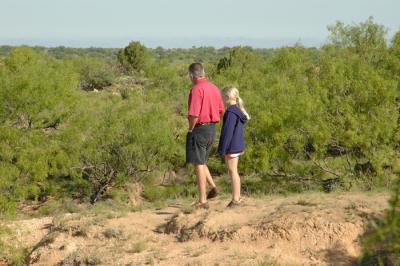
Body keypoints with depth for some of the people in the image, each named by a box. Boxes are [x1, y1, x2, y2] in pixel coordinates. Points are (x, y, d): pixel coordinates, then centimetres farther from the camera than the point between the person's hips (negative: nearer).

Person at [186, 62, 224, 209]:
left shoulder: (196, 89, -17)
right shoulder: (214, 88, 9)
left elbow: (194, 115, -23)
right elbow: (221, 111, 16)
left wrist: (190, 129, -7)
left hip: (199, 128, -8)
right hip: (212, 128, 8)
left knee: (198, 164, -2)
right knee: (201, 162, 22)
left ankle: (202, 201, 0)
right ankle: (213, 187, 10)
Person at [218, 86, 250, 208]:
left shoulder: (231, 112, -18)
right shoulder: (239, 111, 11)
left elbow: (227, 131, -20)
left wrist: (222, 149, -16)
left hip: (231, 146, -9)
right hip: (238, 146, 9)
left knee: (232, 171, -4)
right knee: (234, 171, 16)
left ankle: (235, 199, 0)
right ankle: (237, 196, 22)